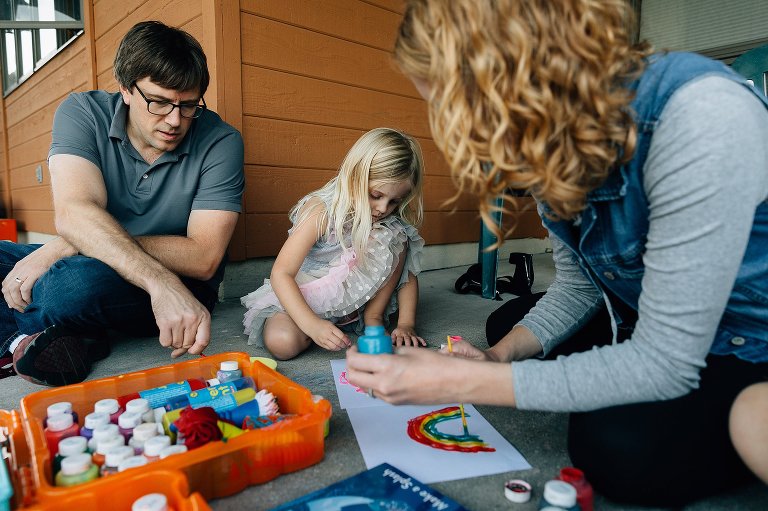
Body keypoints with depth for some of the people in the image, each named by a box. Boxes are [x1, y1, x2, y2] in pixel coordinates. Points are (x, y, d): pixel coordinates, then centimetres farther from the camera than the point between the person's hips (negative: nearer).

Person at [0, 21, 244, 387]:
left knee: (76, 282, -34)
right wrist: (160, 281, -42)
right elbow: (74, 214, -23)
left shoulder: (220, 143, -15)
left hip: (178, 284, -3)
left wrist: (68, 246, -23)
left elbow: (203, 258, -21)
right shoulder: (82, 112, -7)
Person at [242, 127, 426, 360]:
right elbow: (281, 273, -29)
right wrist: (312, 325, -40)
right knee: (281, 343, -33)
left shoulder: (393, 222, -11)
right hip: (299, 296, -3)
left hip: (357, 295, 3)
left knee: (396, 239, -18)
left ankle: (372, 316, -6)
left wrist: (406, 324, -16)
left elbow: (408, 272, -3)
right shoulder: (322, 210, -26)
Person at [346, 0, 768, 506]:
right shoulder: (552, 149, -9)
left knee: (618, 443, -29)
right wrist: (499, 356, -14)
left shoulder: (700, 115, -33)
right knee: (510, 320, 9)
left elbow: (662, 364, -32)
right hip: (656, 325, 7)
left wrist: (458, 382, -31)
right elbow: (577, 286, 2)